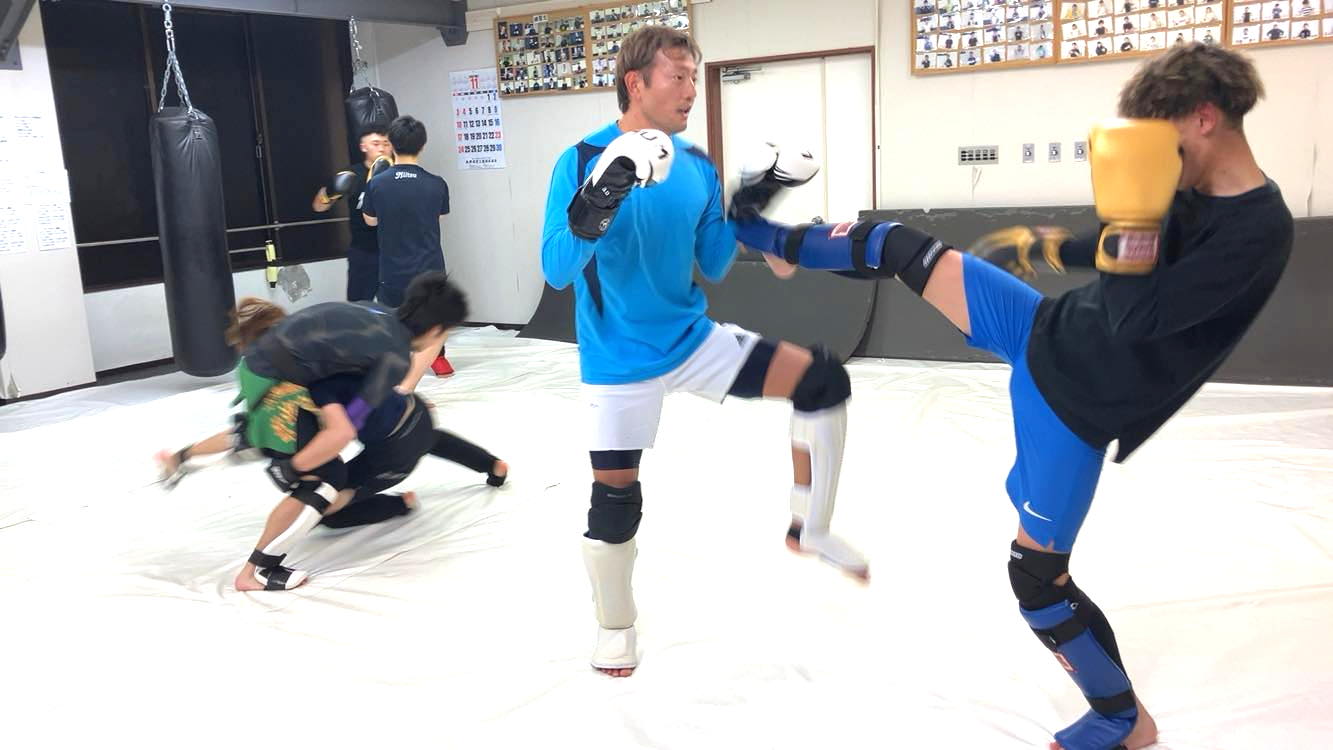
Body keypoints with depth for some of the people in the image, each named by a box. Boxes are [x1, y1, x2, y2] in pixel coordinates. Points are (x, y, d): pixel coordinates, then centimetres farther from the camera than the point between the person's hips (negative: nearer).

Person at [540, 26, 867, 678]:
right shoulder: (583, 160, -15)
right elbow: (556, 271, -21)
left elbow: (712, 268, 8)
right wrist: (597, 206, -37)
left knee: (824, 381, -7)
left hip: (693, 340, 5)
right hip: (620, 359, -4)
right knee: (616, 498, 3)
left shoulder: (697, 167, 0)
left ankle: (809, 527, 10)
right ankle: (615, 626, 31)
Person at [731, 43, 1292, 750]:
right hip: (1047, 331, 7)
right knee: (899, 248, 7)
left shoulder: (1258, 229, -25)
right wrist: (1046, 244, 30)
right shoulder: (1193, 188, -1)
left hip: (1076, 402, -7)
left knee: (1035, 574, 0)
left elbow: (1135, 319, -29)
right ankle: (778, 241, 38)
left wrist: (1128, 222, -33)